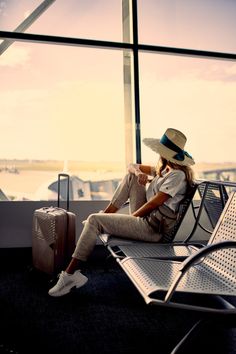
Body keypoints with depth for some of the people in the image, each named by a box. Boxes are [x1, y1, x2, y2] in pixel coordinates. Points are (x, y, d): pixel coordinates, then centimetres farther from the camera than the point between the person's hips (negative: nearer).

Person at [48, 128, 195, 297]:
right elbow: (132, 166, 16)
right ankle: (106, 214, 11)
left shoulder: (177, 175, -15)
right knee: (130, 176, 10)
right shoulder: (164, 169, 13)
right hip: (145, 216, 9)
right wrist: (138, 172, -8)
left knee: (94, 221, -14)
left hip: (152, 228, -9)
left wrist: (131, 217, -9)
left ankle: (71, 274, -8)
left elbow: (153, 204, -19)